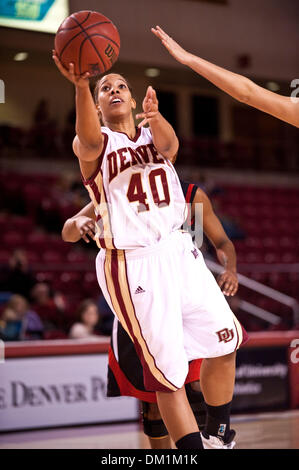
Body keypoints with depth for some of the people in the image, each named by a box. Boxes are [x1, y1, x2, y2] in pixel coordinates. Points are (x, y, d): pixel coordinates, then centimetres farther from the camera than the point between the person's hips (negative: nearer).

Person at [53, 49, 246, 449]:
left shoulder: (153, 133, 8)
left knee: (224, 340, 10)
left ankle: (218, 436, 29)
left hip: (177, 249, 5)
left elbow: (168, 143, -17)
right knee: (169, 372, -4)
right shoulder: (94, 143, -4)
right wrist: (81, 87, -50)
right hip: (131, 263, -5)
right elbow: (90, 141, -30)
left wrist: (155, 116, -43)